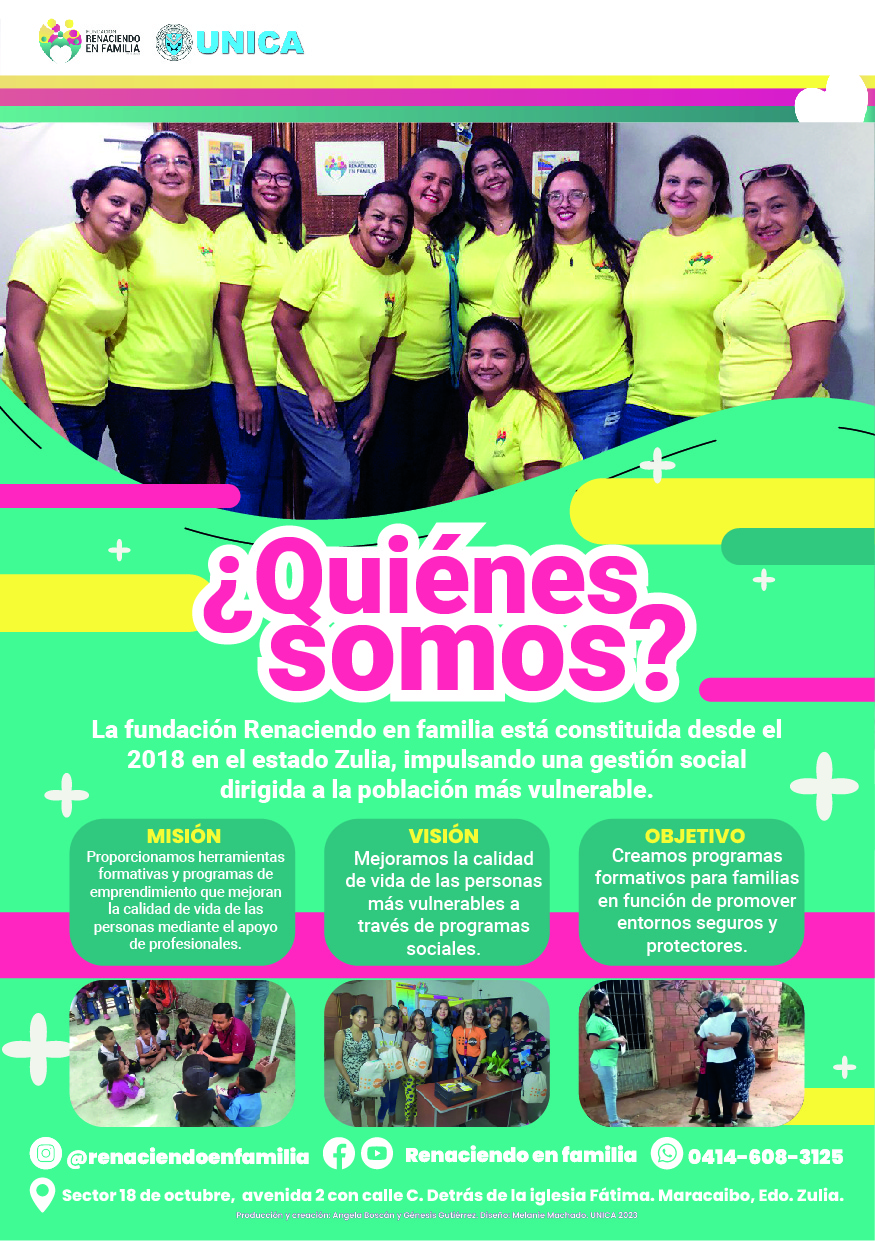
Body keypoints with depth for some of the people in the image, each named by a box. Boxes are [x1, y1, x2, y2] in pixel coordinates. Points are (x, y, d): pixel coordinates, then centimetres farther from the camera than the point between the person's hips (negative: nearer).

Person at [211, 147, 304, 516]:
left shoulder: (295, 234, 10)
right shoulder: (238, 232, -11)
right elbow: (228, 316, -16)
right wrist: (245, 387, -20)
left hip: (286, 374, 7)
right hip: (243, 377, -7)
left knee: (276, 472, 14)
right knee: (247, 477, -3)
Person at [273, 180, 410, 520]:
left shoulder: (396, 278, 3)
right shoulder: (323, 254, -14)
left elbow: (385, 351, 9)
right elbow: (284, 323, -14)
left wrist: (374, 414, 7)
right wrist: (315, 388, -14)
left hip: (356, 395, 6)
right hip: (306, 391, -5)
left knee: (349, 489, 8)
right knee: (336, 481, -14)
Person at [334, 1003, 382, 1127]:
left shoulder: (369, 1034, 3)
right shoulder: (341, 1034, -8)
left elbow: (373, 1056, 6)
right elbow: (338, 1060, -10)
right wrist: (350, 1083, -16)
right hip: (350, 1078, -2)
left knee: (370, 1110, 3)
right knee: (355, 1109, 12)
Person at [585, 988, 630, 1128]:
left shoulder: (605, 1018, 13)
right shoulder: (595, 1021, -18)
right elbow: (593, 1045, -24)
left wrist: (619, 1039, 7)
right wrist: (614, 1040, -21)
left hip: (610, 1061, 10)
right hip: (603, 1063, -10)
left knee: (611, 1092, 17)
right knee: (611, 1093, -4)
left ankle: (614, 1118, 27)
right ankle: (614, 1123, 3)